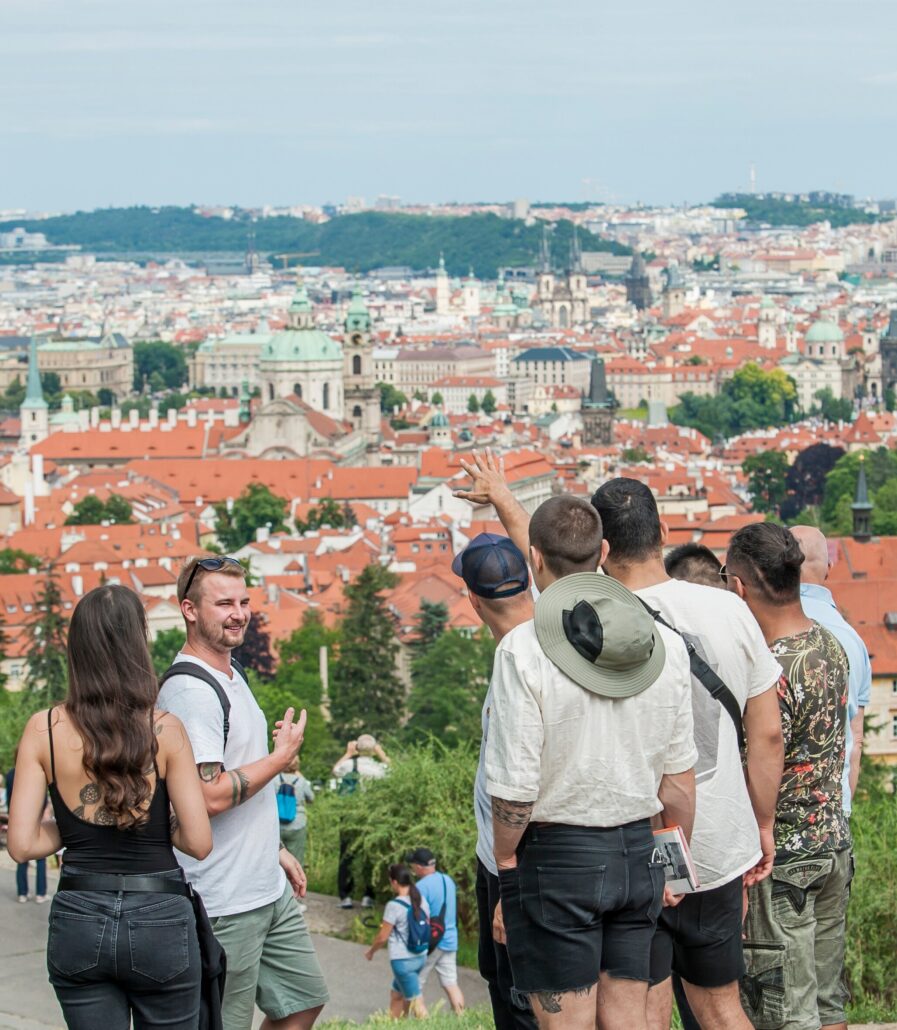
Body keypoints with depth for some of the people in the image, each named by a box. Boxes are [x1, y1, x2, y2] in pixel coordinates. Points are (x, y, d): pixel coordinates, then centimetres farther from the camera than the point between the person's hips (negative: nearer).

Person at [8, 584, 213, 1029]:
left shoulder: (44, 729, -4)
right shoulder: (163, 730, -8)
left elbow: (22, 844, -4)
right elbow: (199, 842, -7)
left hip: (77, 922, 2)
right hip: (158, 922, -2)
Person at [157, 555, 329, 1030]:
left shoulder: (231, 676, 14)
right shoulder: (189, 690, -19)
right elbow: (208, 796, -26)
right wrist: (281, 757, -15)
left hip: (269, 891, 10)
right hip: (224, 905, -10)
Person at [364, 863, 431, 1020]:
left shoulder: (394, 906, -18)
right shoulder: (422, 901, 3)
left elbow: (382, 937, -13)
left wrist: (371, 952, 4)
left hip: (402, 960, -8)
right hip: (420, 957, 8)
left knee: (415, 1000, -5)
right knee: (396, 994, 23)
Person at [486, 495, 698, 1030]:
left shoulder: (524, 650, -14)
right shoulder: (666, 645, 2)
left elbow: (515, 790, -15)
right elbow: (679, 778, 7)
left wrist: (505, 865, 0)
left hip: (557, 854, -5)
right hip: (639, 849, 5)